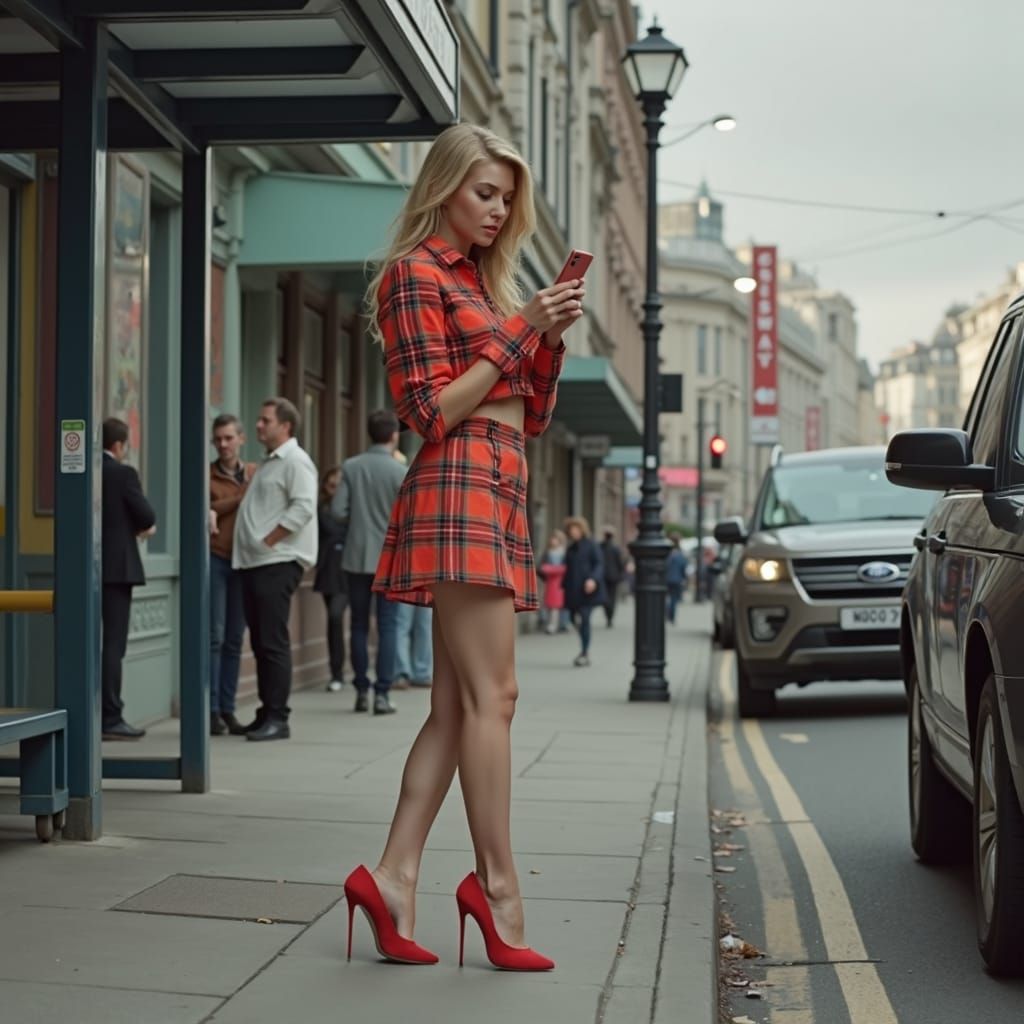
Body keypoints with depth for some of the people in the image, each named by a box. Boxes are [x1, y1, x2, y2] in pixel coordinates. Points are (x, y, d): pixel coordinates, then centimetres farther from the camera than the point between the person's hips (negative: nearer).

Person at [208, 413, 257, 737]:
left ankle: (228, 709, 8)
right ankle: (212, 709, -4)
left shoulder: (255, 473, 12)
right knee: (214, 635, -7)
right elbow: (204, 510, -9)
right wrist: (240, 497, -14)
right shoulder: (206, 474, 3)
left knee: (235, 639, 4)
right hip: (213, 558, -3)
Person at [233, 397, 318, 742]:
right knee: (260, 641, 10)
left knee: (273, 641, -10)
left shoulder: (295, 461, -7)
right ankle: (266, 713, 16)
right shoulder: (269, 463, 22)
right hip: (255, 562, 10)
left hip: (277, 562, -10)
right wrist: (253, 546, 14)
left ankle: (277, 718, -8)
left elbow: (303, 508, -18)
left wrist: (268, 541, -17)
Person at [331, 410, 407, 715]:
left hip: (357, 557, 2)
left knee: (358, 625, 11)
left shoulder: (351, 467, -3)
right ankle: (382, 693, -2)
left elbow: (338, 510, -6)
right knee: (386, 626, 3)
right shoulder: (400, 471, -9)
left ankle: (362, 690, 14)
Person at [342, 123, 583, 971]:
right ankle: (497, 886, -9)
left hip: (500, 494, 9)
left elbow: (534, 416, 21)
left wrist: (552, 338, 5)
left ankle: (395, 876, 4)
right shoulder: (417, 274, -2)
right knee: (490, 694, -12)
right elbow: (432, 410, -11)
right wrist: (517, 332, -10)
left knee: (456, 703, 4)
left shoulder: (484, 280, 23)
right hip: (458, 485, -9)